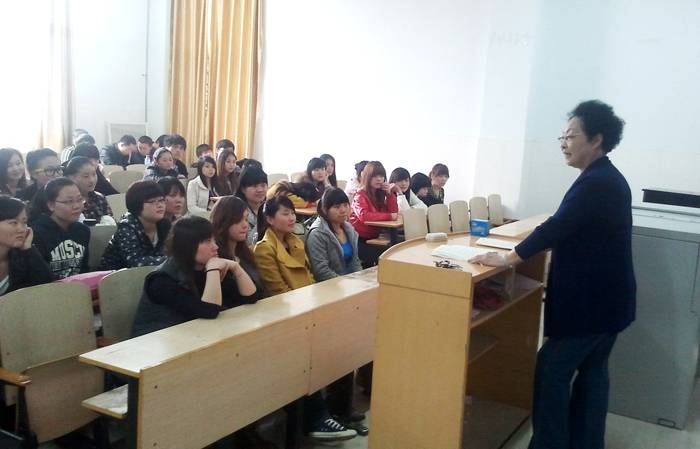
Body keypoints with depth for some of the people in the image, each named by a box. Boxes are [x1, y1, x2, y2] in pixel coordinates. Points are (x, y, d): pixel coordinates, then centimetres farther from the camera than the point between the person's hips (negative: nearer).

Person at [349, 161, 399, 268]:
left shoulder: (380, 194, 14)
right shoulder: (360, 195, -9)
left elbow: (394, 212, 7)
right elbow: (363, 216, -28)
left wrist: (389, 194, -3)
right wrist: (389, 216, -24)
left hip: (373, 238, 7)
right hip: (359, 241, -7)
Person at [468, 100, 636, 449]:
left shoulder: (594, 183, -21)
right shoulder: (610, 179, 11)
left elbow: (555, 228, -26)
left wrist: (507, 259, -21)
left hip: (587, 303, -10)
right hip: (608, 299, 10)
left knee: (552, 372, -1)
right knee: (592, 372, 15)